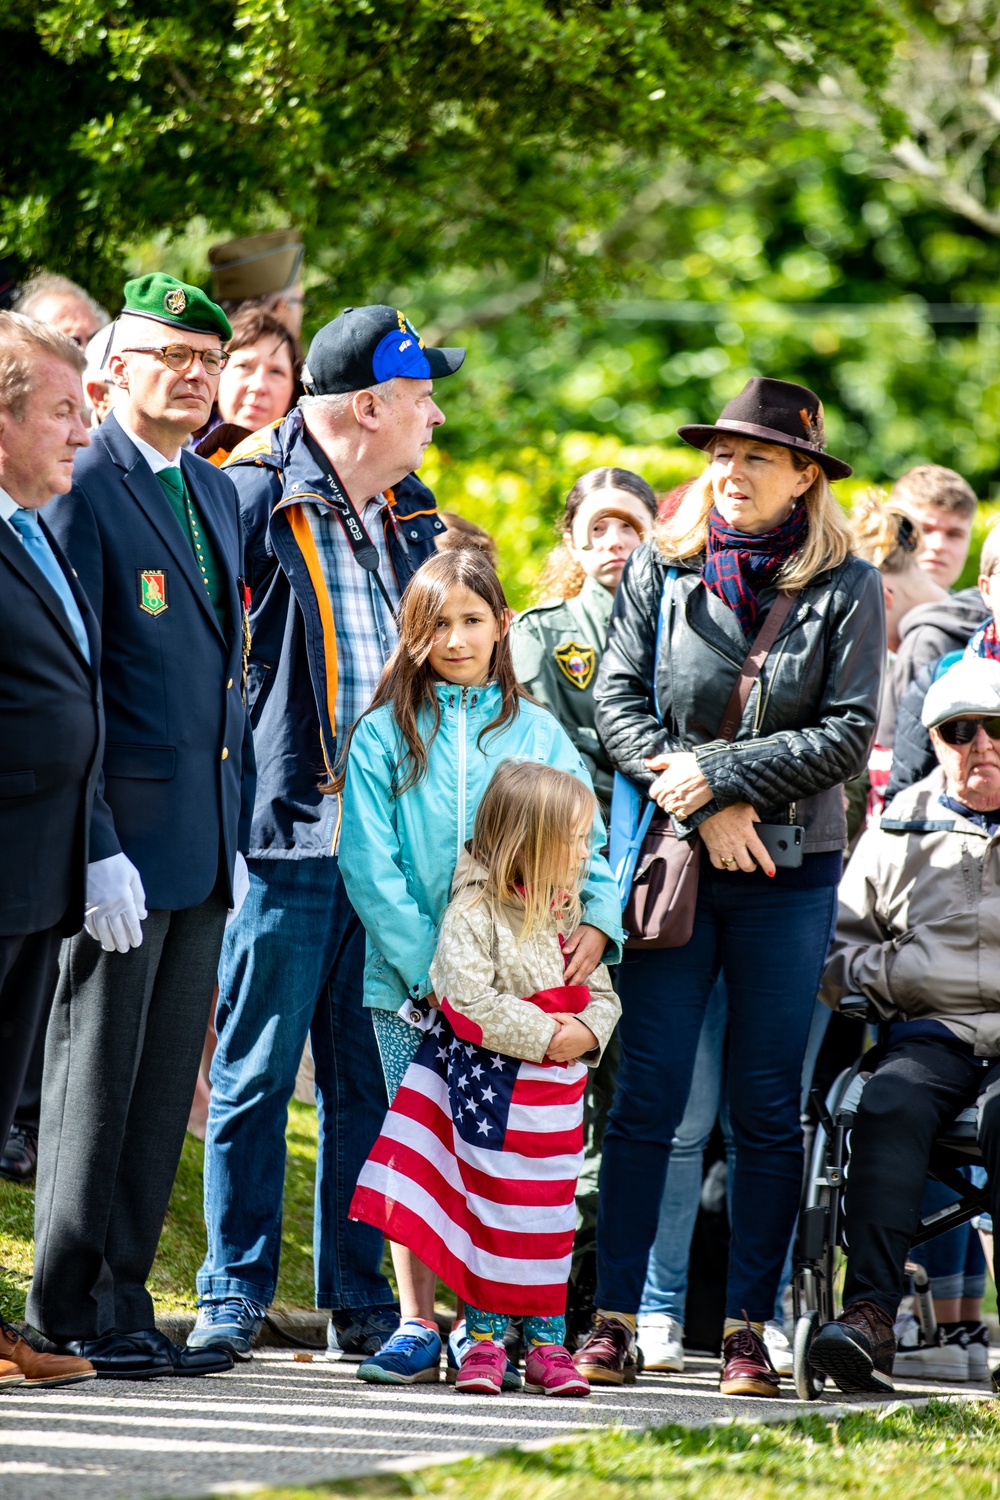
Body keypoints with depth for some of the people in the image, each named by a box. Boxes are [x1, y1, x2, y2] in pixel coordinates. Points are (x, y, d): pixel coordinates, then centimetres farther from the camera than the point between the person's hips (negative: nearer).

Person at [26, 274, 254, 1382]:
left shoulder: (217, 493, 16)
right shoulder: (83, 491, -9)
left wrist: (238, 834, 16)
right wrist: (97, 849, -18)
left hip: (206, 841, 8)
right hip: (123, 836, -8)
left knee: (163, 1086, 9)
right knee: (94, 1082, -2)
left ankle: (123, 1307, 15)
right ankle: (67, 1322, 3)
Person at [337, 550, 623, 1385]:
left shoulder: (538, 734, 8)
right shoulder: (384, 736, 3)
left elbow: (583, 841, 7)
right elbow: (369, 865, -3)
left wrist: (597, 919, -13)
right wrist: (428, 962, -12)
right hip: (409, 976, -1)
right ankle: (417, 1324, 3)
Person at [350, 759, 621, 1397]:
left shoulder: (569, 916, 9)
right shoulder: (475, 913, -13)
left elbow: (602, 992, 13)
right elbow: (471, 999, -22)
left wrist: (587, 1032, -9)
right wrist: (544, 1035, -21)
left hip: (556, 1092, 6)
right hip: (490, 1088, -6)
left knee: (549, 1213, 9)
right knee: (490, 1207, 1)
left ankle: (546, 1339, 16)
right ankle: (485, 1338, 9)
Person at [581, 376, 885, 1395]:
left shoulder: (844, 589, 2)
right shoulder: (659, 572, 6)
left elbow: (849, 735, -4)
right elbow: (618, 704, 1)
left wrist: (719, 772, -13)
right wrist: (701, 806, -10)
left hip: (791, 871, -1)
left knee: (767, 1106, 2)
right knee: (645, 1097, -3)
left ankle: (748, 1329, 7)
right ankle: (615, 1318, -1)